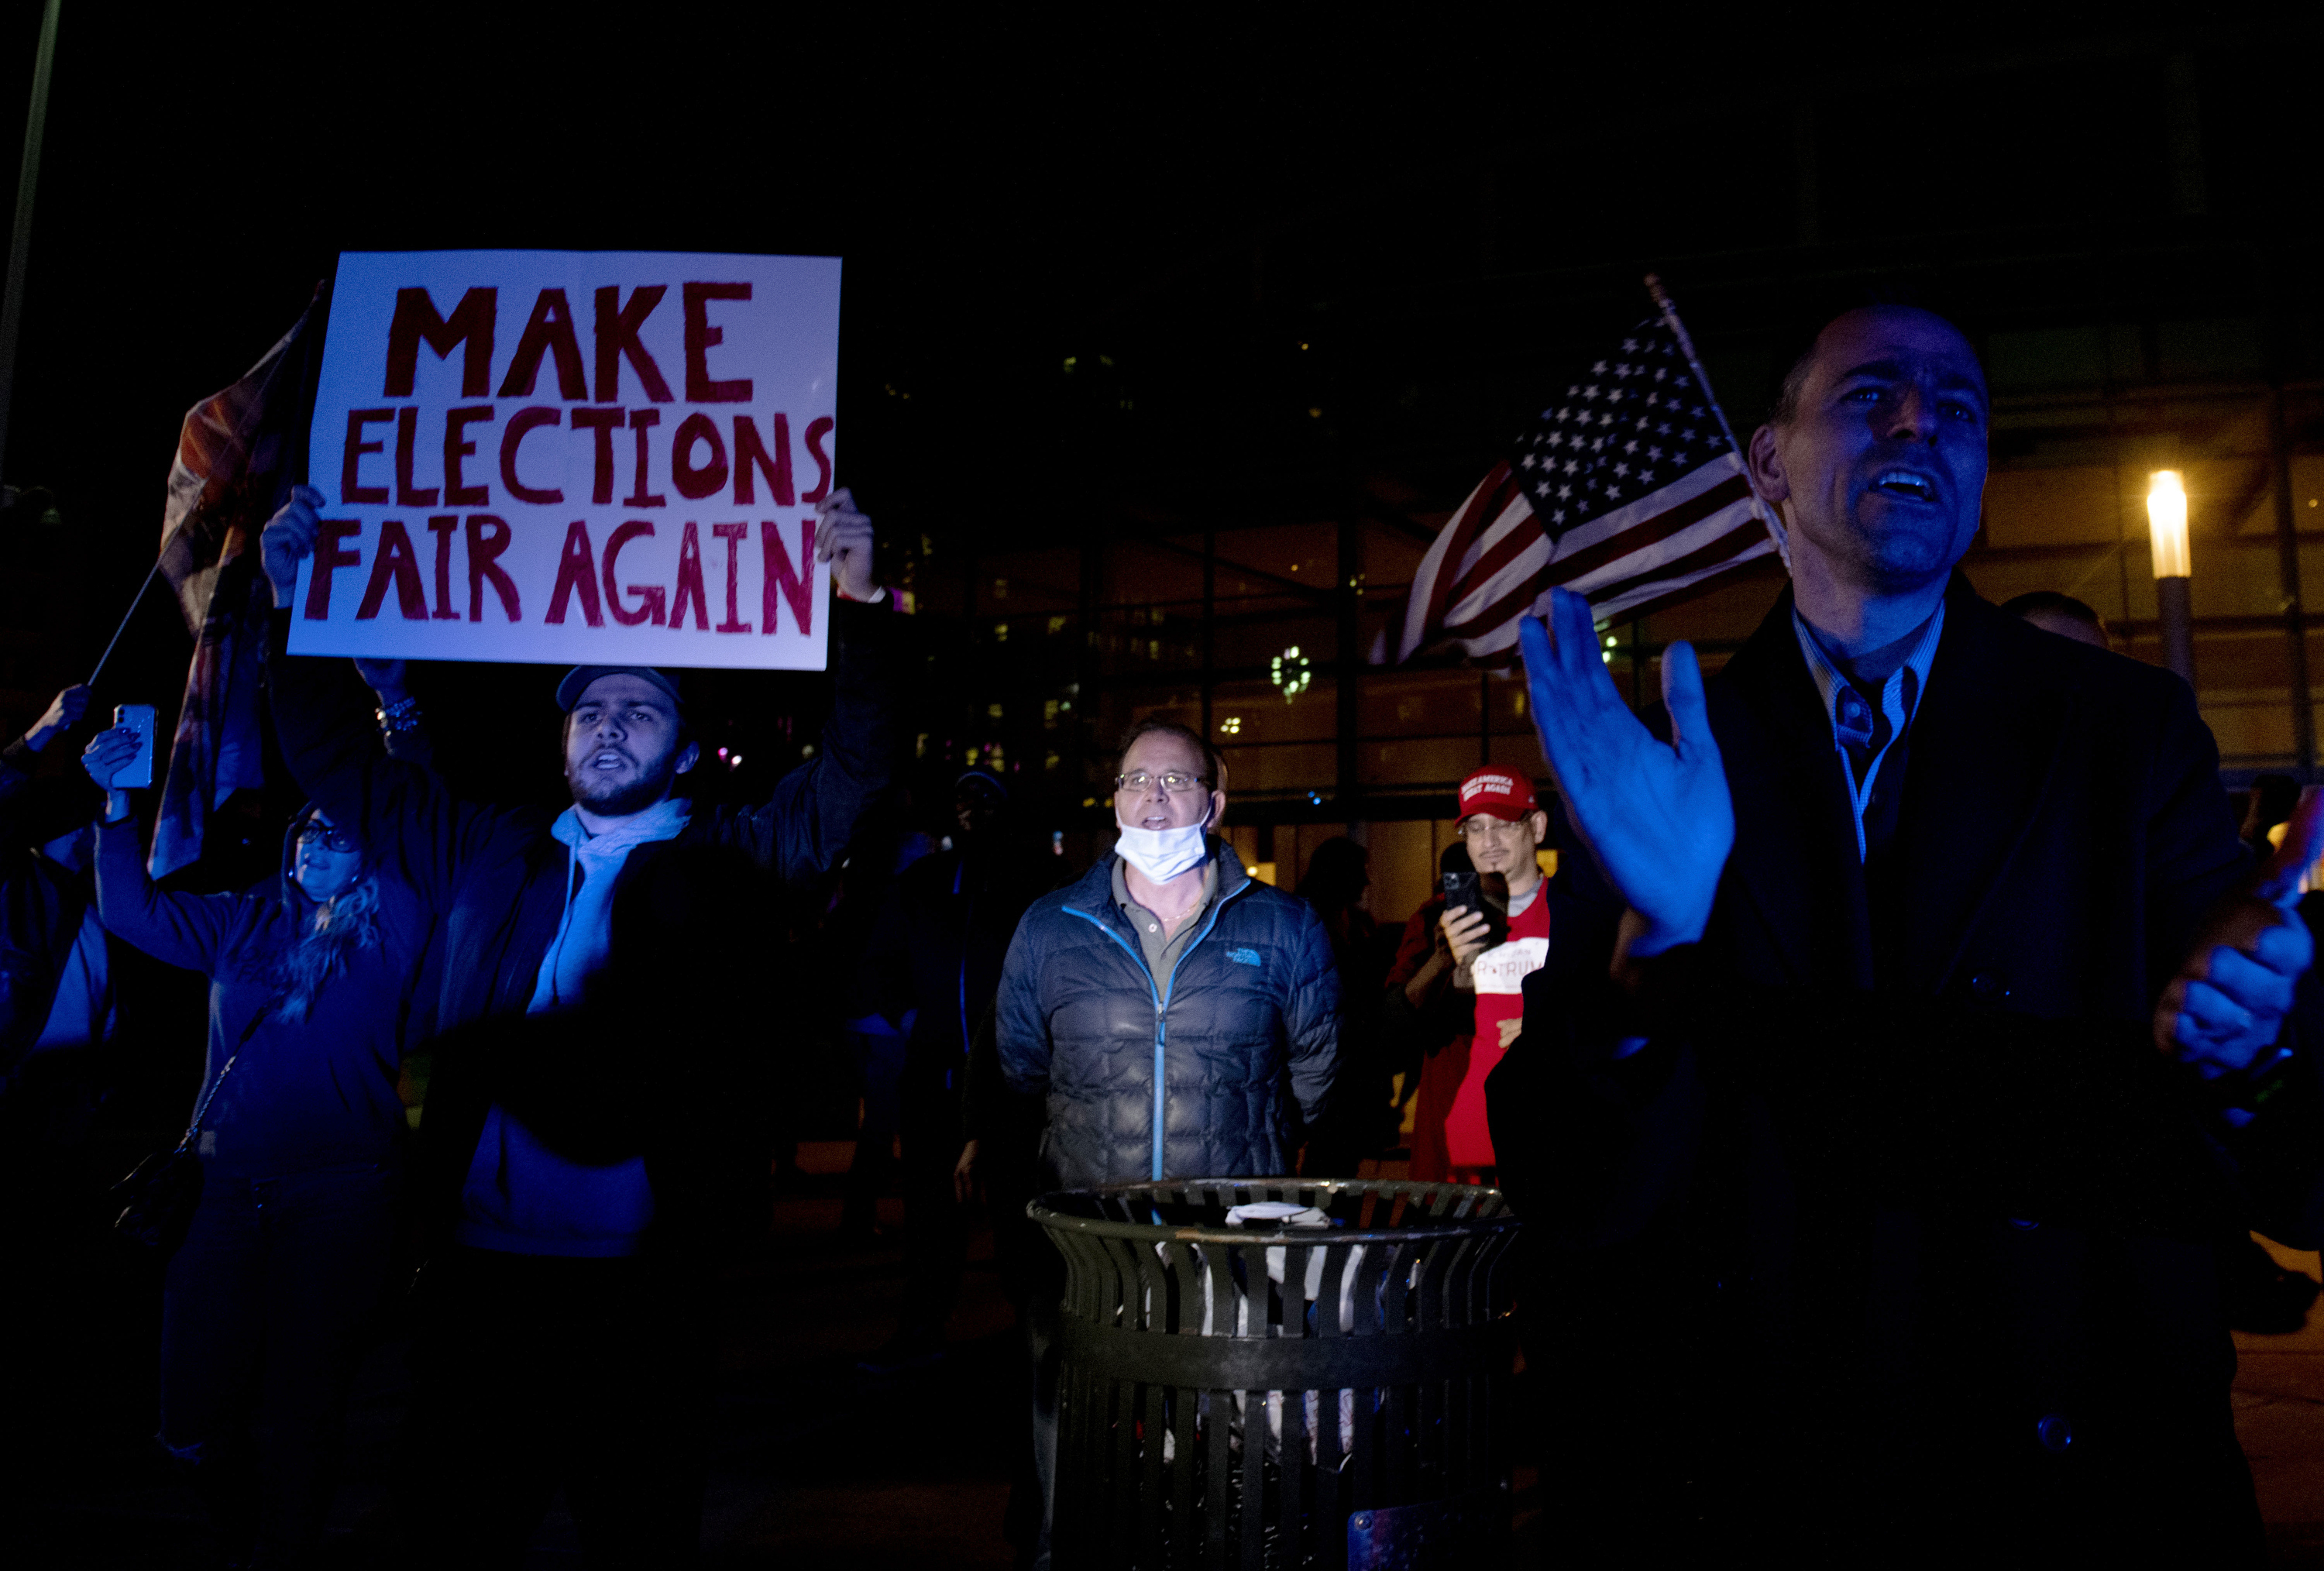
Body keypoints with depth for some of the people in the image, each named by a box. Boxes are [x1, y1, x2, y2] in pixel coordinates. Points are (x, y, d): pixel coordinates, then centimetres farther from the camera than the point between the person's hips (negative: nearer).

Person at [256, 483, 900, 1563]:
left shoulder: (726, 860, 2)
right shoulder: (489, 852, 12)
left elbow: (855, 768, -9)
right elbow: (341, 774, 18)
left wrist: (861, 608, -21)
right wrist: (293, 614, 9)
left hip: (636, 1281, -2)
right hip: (476, 1267, 3)